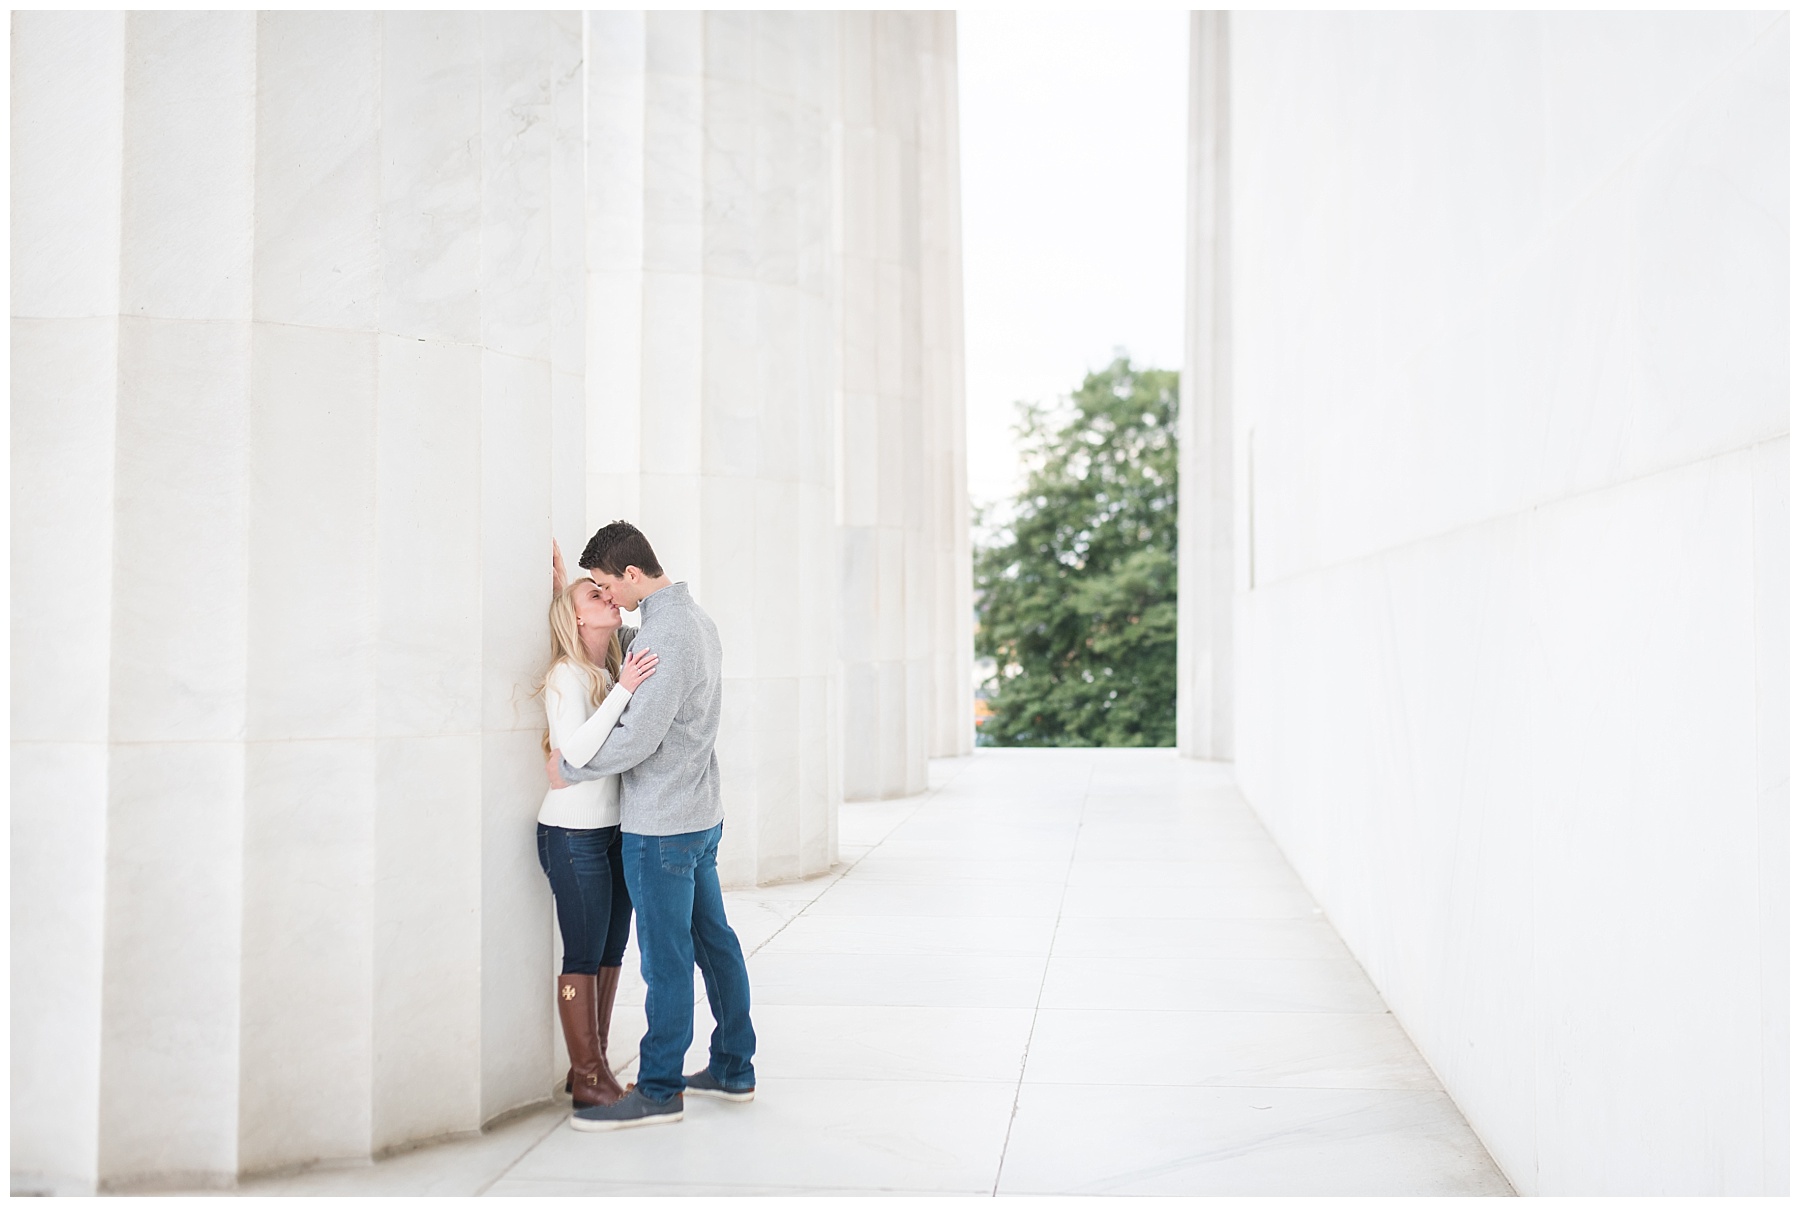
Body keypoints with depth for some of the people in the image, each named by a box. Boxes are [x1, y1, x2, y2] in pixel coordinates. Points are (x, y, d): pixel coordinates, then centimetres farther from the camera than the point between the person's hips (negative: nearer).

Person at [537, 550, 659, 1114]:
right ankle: (586, 1079, 9)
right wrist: (623, 690, -30)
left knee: (611, 952, 13)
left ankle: (594, 1066, 24)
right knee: (583, 956, 0)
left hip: (616, 829, 8)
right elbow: (577, 749, -23)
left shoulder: (615, 667, 6)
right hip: (574, 834, -8)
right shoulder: (566, 676, -13)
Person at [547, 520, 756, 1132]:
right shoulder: (695, 617, 12)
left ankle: (658, 1089, 8)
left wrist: (567, 767, -9)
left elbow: (638, 738, -24)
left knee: (666, 956, -1)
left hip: (661, 825, -10)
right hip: (701, 813, 10)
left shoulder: (666, 634, -20)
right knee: (714, 942, 15)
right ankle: (734, 1069, 24)